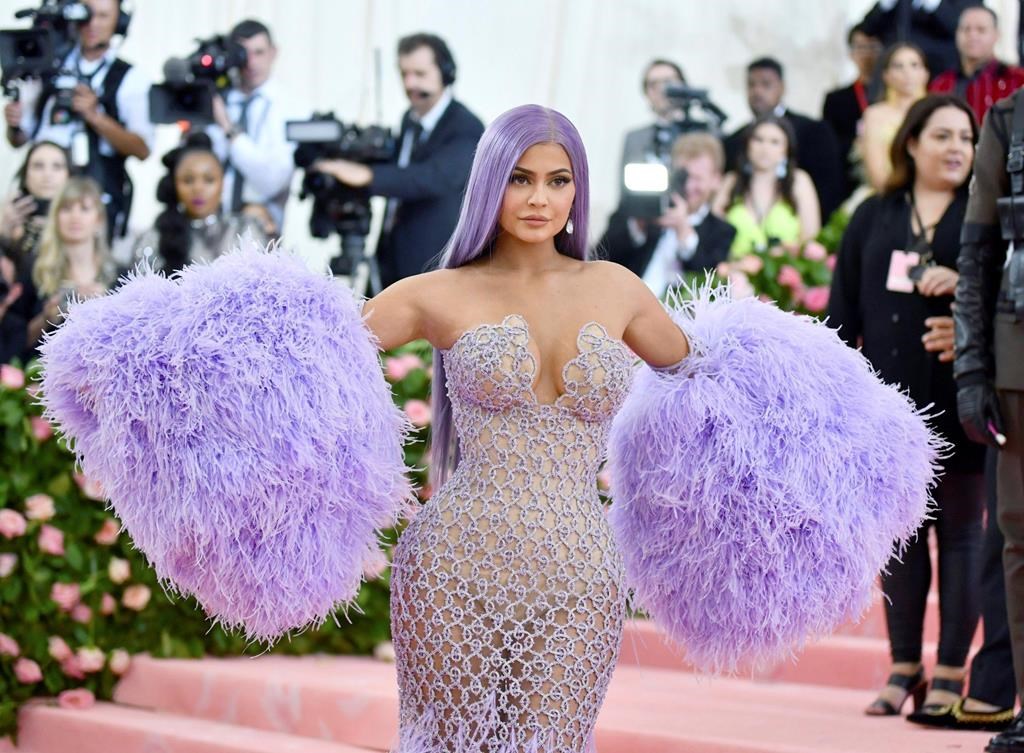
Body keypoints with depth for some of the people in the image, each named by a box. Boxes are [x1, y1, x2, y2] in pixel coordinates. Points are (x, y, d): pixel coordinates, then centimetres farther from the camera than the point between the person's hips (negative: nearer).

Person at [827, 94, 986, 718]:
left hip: (960, 399, -2)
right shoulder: (874, 217, 12)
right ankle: (904, 668, 12)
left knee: (960, 532, 2)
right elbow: (845, 308, 10)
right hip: (891, 401, 2)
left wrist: (966, 285, -16)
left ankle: (951, 673, 7)